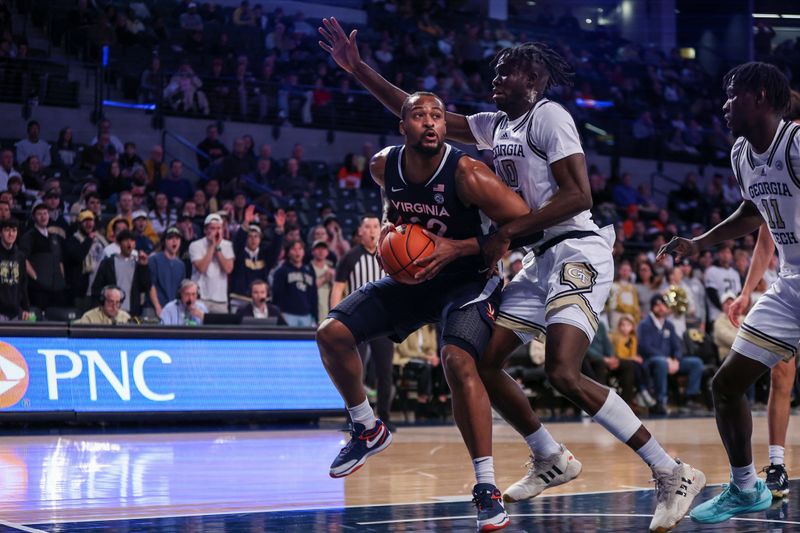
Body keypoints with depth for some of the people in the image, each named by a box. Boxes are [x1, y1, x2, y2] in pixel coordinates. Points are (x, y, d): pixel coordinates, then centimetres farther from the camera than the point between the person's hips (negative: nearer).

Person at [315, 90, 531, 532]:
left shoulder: (466, 174, -26)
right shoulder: (384, 165, -8)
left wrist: (459, 248, -29)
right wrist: (388, 225, -5)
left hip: (466, 278, -6)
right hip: (410, 276, 6)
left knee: (458, 360, -31)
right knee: (331, 334, -7)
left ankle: (486, 487, -21)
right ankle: (367, 430, 17)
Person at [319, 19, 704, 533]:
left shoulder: (549, 116, -8)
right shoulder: (496, 126, 16)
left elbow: (578, 195, -17)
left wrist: (507, 234, -18)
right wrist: (358, 67, 12)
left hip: (578, 251, -9)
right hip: (541, 259, 9)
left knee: (564, 373, -23)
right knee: (485, 363, 6)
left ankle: (674, 474, -16)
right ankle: (551, 459, 23)